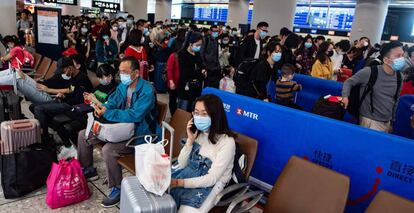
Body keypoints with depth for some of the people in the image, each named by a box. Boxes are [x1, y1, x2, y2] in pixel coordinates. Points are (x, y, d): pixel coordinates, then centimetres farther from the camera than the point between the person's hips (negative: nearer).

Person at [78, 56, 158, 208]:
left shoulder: (147, 90, -22)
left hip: (137, 134, -9)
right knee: (83, 135, 8)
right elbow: (112, 103, 9)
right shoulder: (123, 85, 4)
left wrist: (107, 113, -29)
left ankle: (117, 189, -10)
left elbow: (134, 115, -31)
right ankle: (88, 170, 30)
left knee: (108, 149, -33)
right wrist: (102, 108, -16)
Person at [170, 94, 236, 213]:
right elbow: (182, 164, 1)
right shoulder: (197, 133, 0)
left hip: (211, 186, -5)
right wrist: (190, 140, -13)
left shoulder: (227, 142, -19)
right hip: (189, 174, 5)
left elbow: (212, 179, -20)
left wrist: (179, 183, -26)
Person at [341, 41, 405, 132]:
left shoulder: (399, 77, 4)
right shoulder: (370, 72, -13)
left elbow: (395, 100, 15)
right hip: (370, 121, -5)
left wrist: (392, 120, 20)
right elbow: (349, 82, -3)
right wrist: (345, 96, -21)